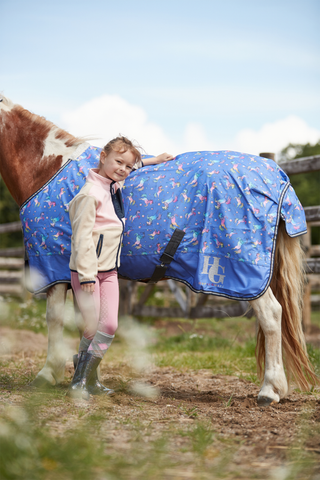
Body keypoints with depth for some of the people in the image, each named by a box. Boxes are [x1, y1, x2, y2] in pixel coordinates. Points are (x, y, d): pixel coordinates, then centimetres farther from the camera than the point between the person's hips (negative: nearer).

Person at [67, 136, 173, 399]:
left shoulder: (115, 186, 7)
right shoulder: (91, 194, -17)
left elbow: (128, 168, 34)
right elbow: (82, 236, -19)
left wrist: (152, 161, 32)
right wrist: (87, 276, -21)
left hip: (109, 271, 8)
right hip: (87, 271, -8)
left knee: (109, 326, 2)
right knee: (92, 328, -5)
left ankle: (89, 380, 13)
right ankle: (79, 382, 8)